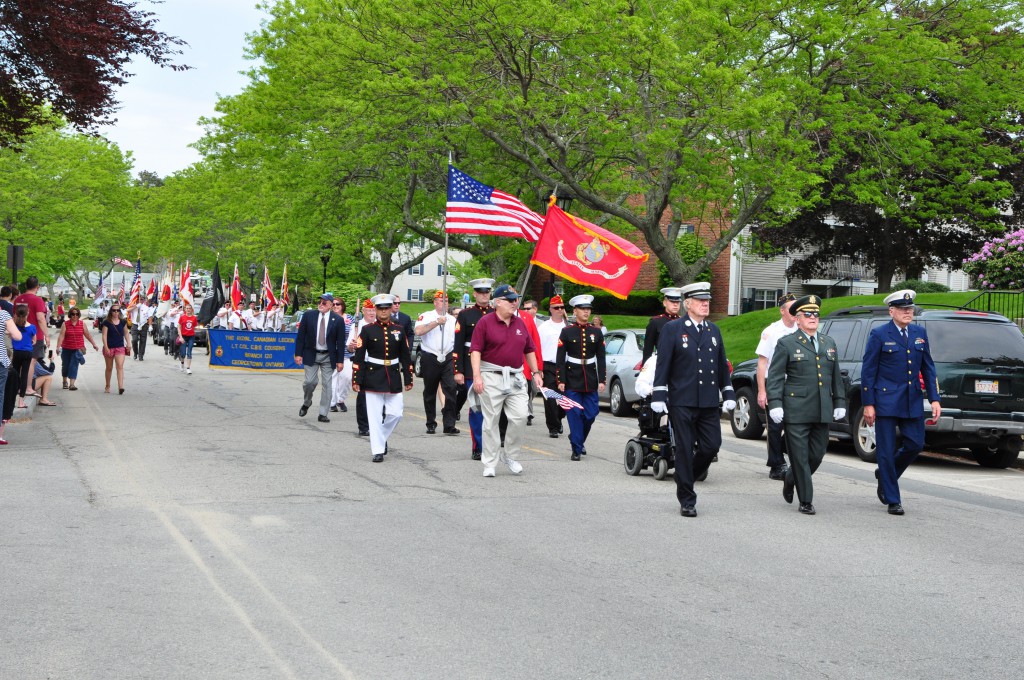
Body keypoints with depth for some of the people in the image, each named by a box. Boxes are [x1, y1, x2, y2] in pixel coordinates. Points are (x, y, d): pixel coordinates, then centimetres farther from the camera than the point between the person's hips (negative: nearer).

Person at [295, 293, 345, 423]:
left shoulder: (338, 320, -4)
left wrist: (340, 360, -5)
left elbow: (341, 342, -2)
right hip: (311, 354, 0)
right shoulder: (308, 316, -1)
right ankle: (306, 403, 25)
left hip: (328, 357, 0)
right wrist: (298, 353, -4)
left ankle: (323, 414, 6)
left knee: (326, 384, 0)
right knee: (310, 382, -5)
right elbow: (301, 336, 2)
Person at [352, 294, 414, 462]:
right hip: (373, 377, -3)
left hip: (394, 378, 3)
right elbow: (359, 357, -4)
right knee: (375, 415, -1)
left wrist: (408, 379, 7)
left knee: (395, 414, 2)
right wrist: (356, 380, -9)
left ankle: (381, 438, 27)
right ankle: (378, 450, 3)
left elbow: (406, 357, 10)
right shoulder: (367, 330, -2)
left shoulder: (399, 330, 7)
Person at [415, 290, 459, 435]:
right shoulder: (426, 316, 1)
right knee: (430, 392, 7)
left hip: (447, 358, 2)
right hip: (430, 358, -2)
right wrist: (437, 322, -21)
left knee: (451, 389, -11)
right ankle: (431, 423, 19)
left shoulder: (452, 320, 13)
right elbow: (418, 331, -18)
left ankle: (449, 424, -11)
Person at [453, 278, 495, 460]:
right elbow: (458, 345, -1)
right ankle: (478, 448, 5)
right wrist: (458, 371, -7)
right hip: (472, 369, -2)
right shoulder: (465, 315, 2)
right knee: (476, 408, -1)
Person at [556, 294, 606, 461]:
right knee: (575, 415, -4)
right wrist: (561, 381, -9)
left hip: (591, 381, 3)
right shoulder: (567, 332, -1)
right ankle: (577, 449, 2)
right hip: (572, 381, -3)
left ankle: (578, 440, 29)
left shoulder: (596, 332, 7)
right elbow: (560, 358, -3)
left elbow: (601, 358, 7)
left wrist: (602, 380, 0)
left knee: (590, 415, 4)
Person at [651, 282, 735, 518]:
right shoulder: (671, 329, -2)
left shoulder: (714, 330, 14)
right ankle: (687, 500, 8)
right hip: (681, 402, -5)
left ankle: (686, 477, 26)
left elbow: (722, 365, 18)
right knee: (684, 450, -1)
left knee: (712, 446, 0)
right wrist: (659, 396, -10)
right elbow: (662, 364, -5)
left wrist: (728, 394, 13)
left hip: (709, 403, 5)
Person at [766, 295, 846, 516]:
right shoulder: (786, 344, 0)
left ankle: (790, 481, 32)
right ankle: (806, 500, 7)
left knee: (816, 455, 7)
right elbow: (774, 376, -4)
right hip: (796, 412, -5)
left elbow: (836, 376, 20)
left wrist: (840, 403, 14)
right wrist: (775, 404, -12)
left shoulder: (829, 343, 16)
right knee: (800, 456, -2)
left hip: (822, 413, 5)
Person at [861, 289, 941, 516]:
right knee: (886, 450, 0)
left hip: (912, 401, 5)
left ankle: (884, 475, 30)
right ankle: (892, 500, 9)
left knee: (915, 444, 4)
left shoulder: (920, 333, 9)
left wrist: (934, 399, 5)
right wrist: (868, 404, -9)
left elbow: (928, 367, 13)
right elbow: (868, 371, -5)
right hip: (886, 401, -5)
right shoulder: (879, 335, -5)